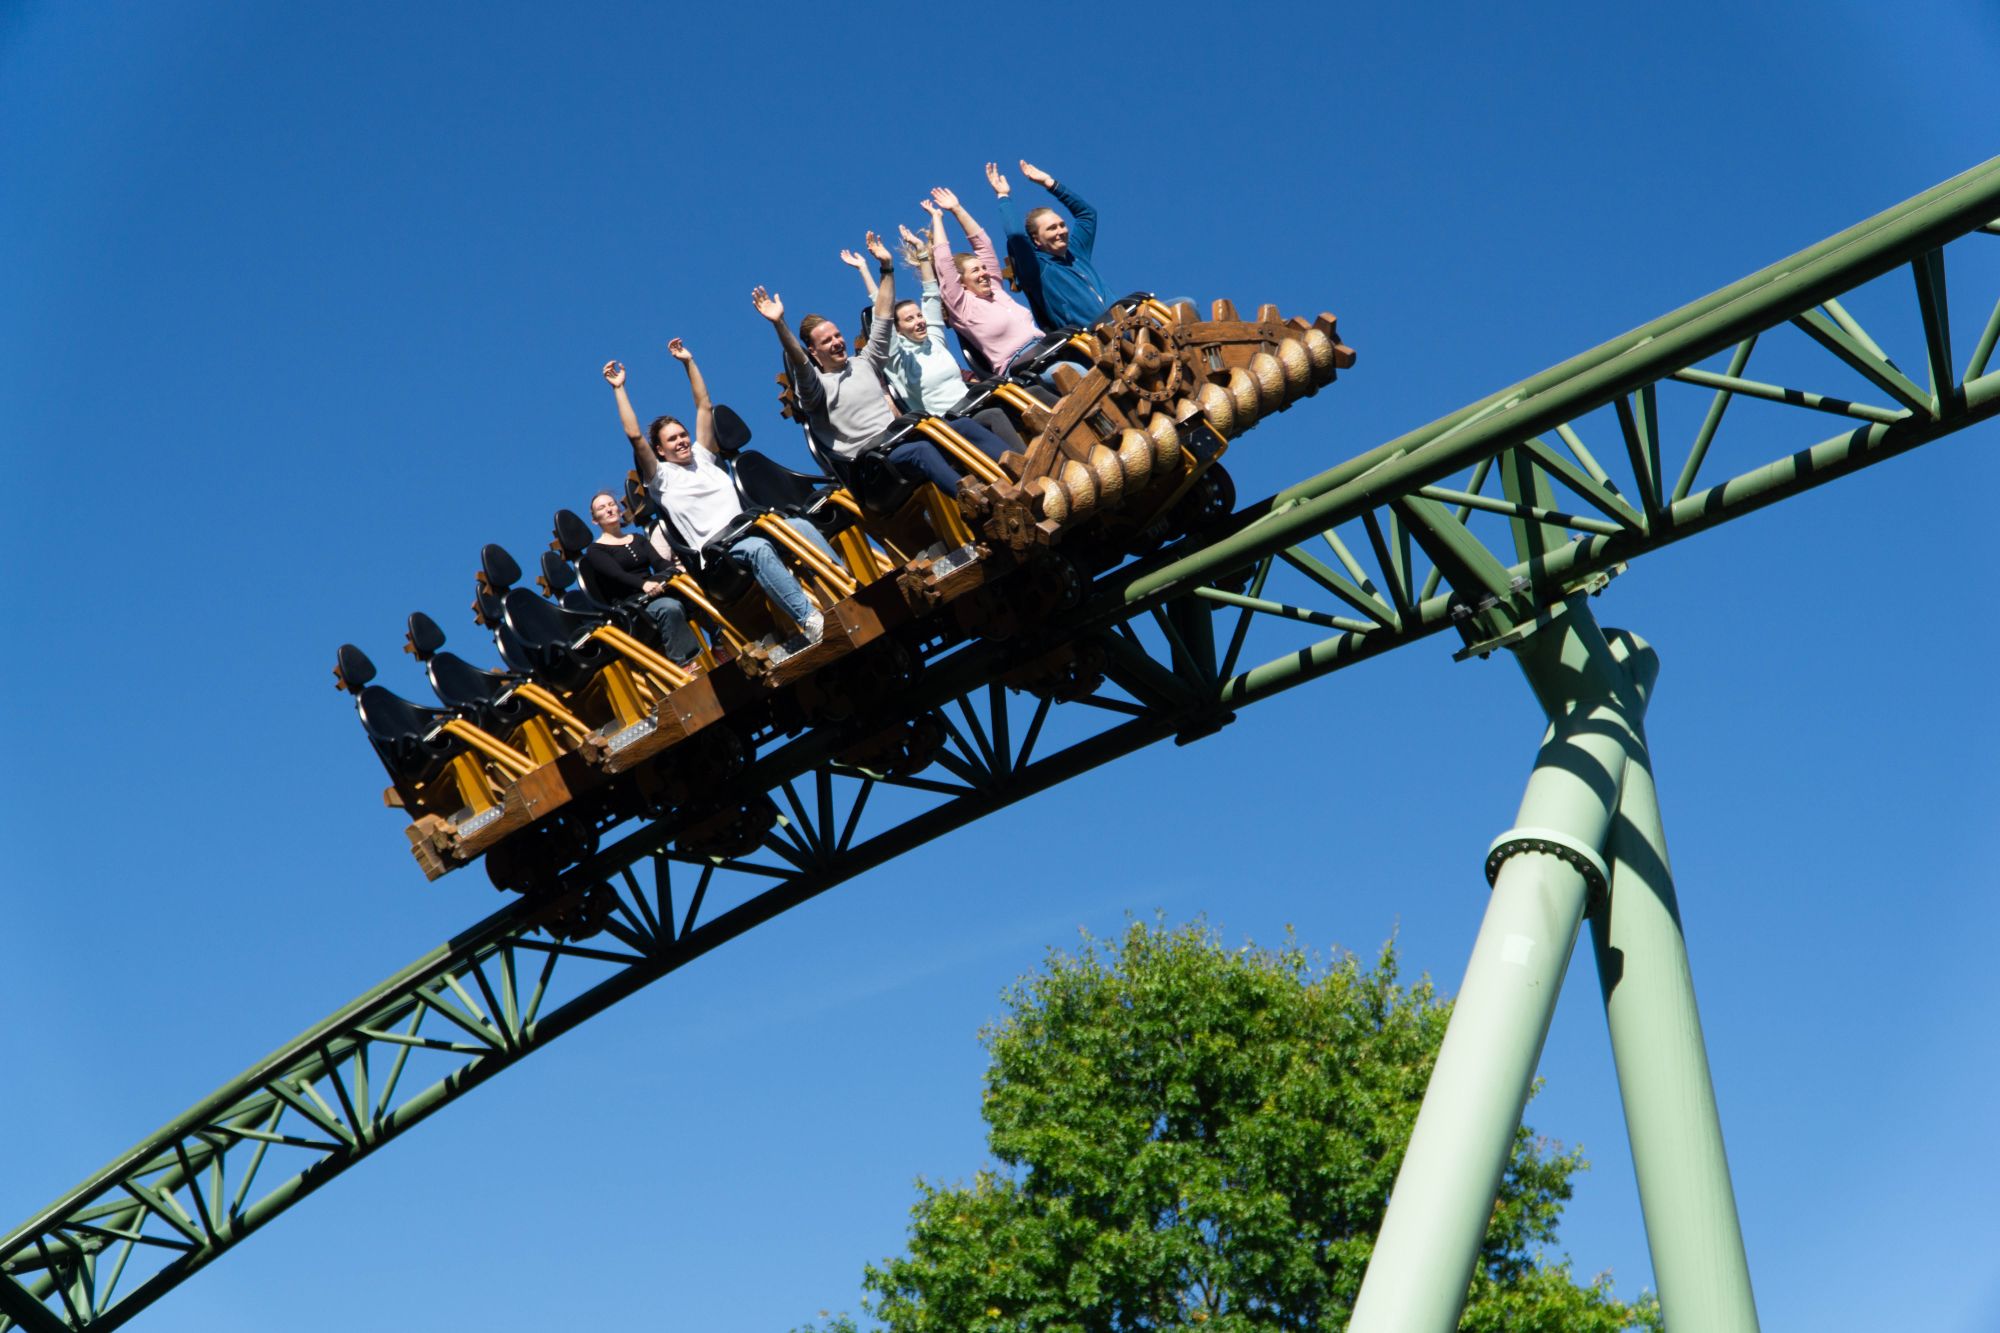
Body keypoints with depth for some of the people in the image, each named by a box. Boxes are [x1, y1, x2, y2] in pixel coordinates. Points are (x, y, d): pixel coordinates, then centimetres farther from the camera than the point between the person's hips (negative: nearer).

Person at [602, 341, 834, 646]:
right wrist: (618, 389, 1)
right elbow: (634, 435, -2)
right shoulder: (661, 477, 9)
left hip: (749, 527, 6)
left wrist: (688, 362, 26)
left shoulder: (702, 457, 25)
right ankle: (810, 620, -52)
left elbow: (704, 406, 28)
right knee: (759, 549, -39)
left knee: (801, 526, -23)